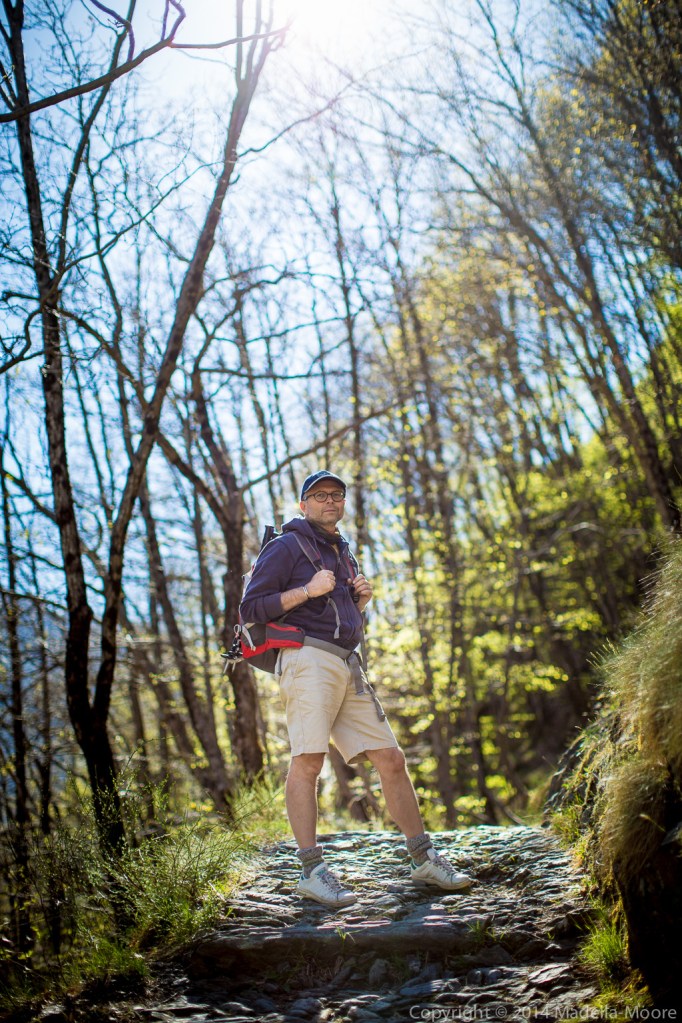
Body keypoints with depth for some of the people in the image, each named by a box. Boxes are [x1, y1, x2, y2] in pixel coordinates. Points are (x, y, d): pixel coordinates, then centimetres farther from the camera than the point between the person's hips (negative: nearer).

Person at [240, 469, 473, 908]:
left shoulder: (345, 554, 28)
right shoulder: (286, 547, 4)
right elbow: (250, 609, -4)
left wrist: (362, 599, 13)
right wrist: (307, 590, -11)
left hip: (349, 666, 7)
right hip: (308, 659, -7)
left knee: (391, 759, 4)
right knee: (308, 759, -19)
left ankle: (424, 859, 12)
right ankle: (313, 870, -16)